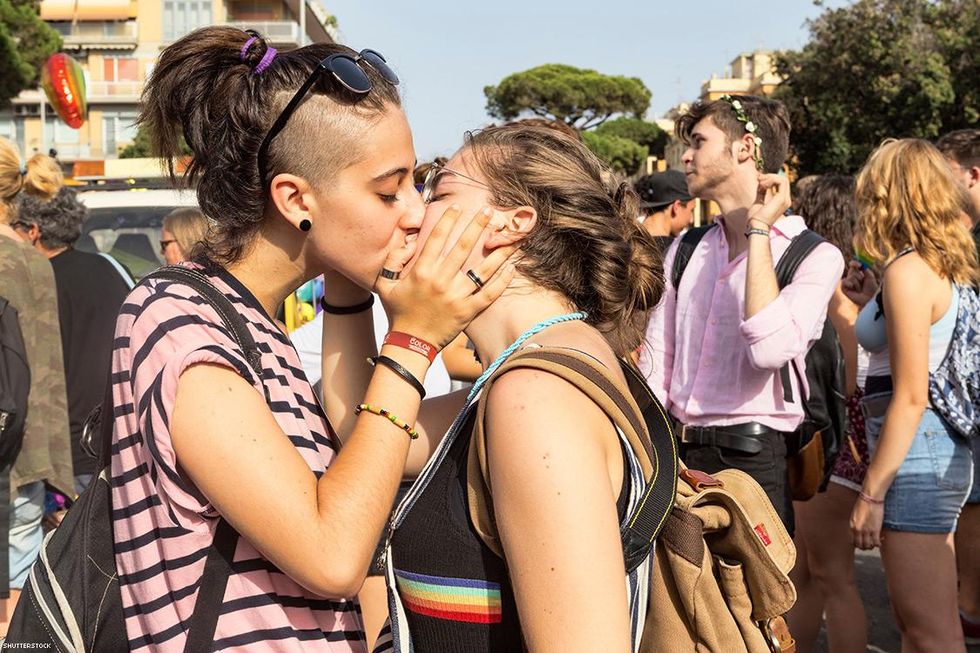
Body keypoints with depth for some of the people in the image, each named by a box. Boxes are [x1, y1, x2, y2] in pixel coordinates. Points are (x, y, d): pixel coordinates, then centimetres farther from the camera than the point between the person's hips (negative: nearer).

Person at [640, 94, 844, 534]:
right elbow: (655, 368, 11)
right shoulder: (685, 251, 10)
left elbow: (771, 349, -25)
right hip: (675, 452, 5)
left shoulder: (816, 257, -7)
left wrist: (759, 231, -17)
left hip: (750, 459, -5)